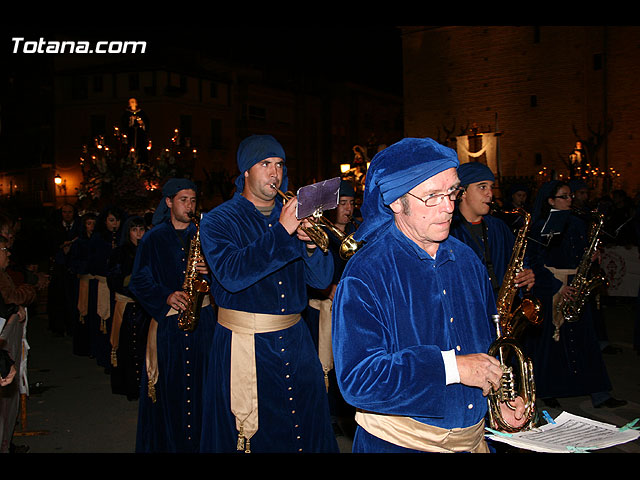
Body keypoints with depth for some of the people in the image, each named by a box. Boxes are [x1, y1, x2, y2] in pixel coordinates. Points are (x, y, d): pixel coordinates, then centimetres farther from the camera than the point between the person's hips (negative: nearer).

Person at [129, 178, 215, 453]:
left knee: (200, 379, 0)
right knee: (167, 383, -1)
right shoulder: (153, 239, 8)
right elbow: (139, 281, 2)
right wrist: (166, 296, -13)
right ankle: (166, 442, 14)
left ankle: (200, 440, 12)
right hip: (168, 319, -1)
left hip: (202, 317, 1)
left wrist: (210, 270, -11)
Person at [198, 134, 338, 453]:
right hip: (243, 343, -4)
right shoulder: (219, 220, -2)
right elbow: (231, 275, -21)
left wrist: (310, 245, -18)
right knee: (249, 435, 5)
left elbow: (321, 279, 3)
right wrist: (282, 233, -25)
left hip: (295, 340, 4)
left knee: (308, 424, 11)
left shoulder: (291, 216, 9)